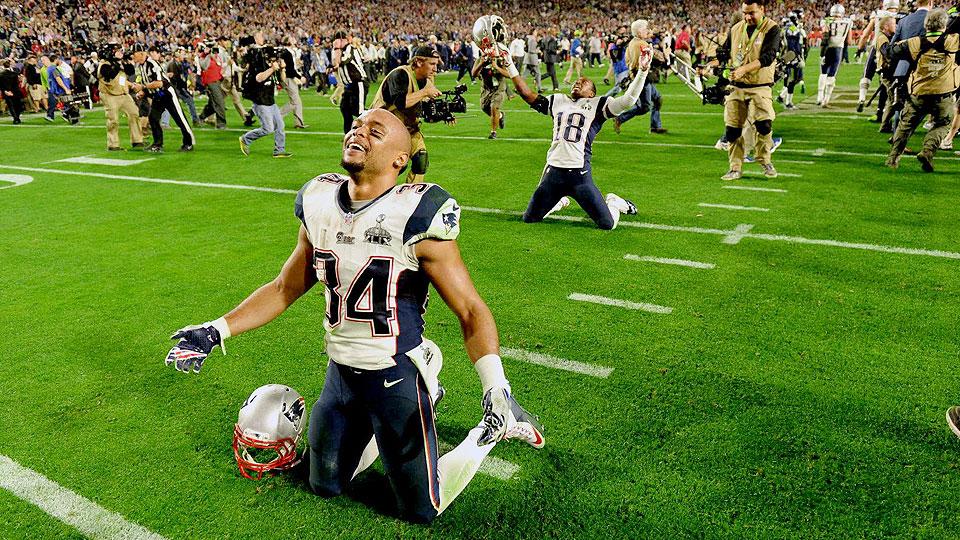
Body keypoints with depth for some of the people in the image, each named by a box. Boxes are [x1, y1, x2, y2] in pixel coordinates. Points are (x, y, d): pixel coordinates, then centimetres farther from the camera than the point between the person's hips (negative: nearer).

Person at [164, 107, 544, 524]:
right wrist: (215, 332, 5)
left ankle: (497, 422, 23)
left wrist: (496, 388, -30)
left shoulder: (415, 217, -20)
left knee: (420, 511, 5)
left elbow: (470, 310, -17)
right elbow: (285, 289, 11)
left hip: (397, 376, -6)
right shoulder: (319, 206, -2)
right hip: (340, 375, 6)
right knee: (324, 486, 24)